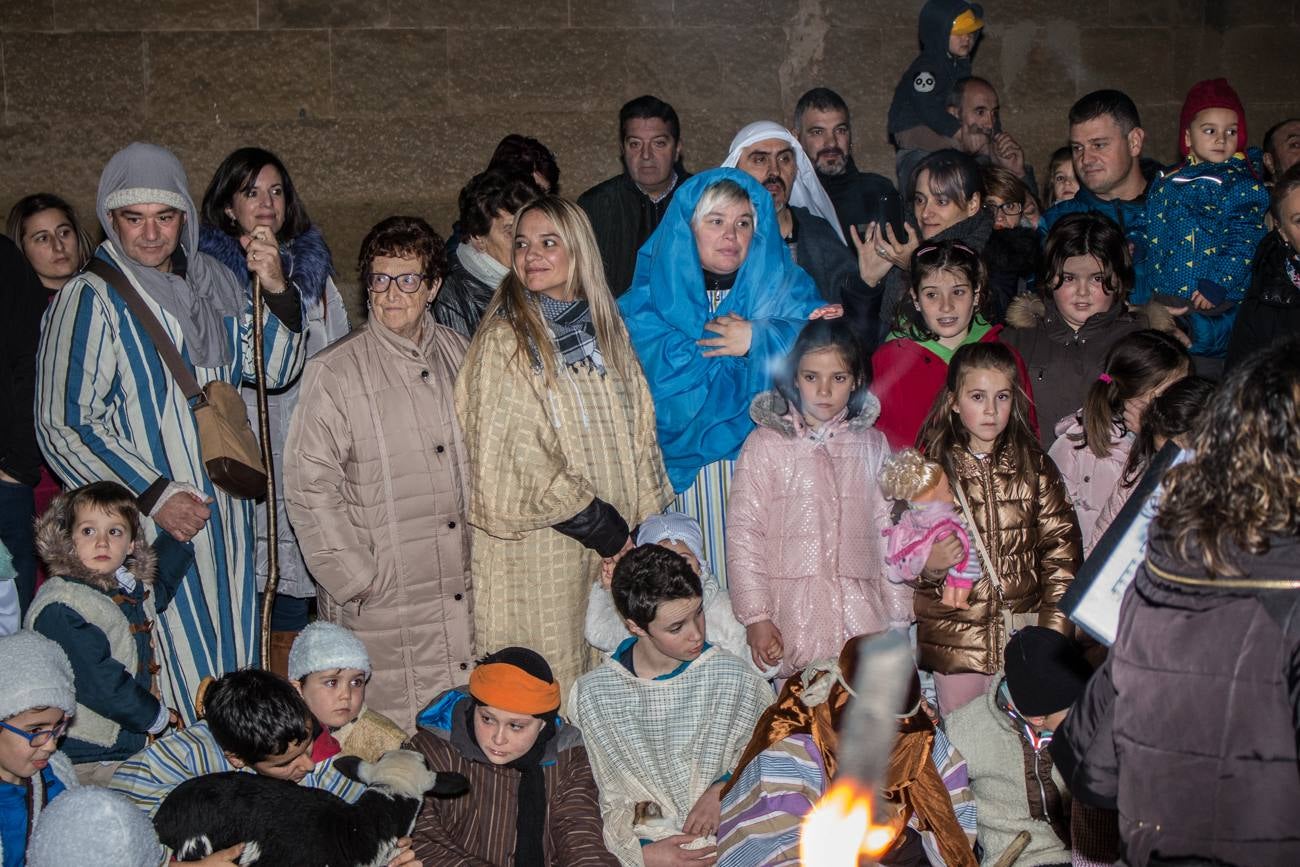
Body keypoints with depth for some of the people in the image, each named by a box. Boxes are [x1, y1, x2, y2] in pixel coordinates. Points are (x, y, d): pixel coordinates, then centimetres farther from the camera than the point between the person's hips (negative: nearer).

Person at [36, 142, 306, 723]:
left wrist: (276, 293, -9)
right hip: (150, 522, -6)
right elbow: (61, 425, -11)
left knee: (231, 654, 14)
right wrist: (152, 495, -16)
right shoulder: (90, 300, -10)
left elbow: (273, 369, 8)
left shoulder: (214, 282, 7)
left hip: (225, 515, 6)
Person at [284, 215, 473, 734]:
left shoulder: (459, 356, 9)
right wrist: (356, 582, -10)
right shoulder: (335, 372, -7)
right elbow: (308, 488, -7)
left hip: (470, 595, 5)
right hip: (384, 610, -5)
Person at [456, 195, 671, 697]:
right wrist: (598, 525, -13)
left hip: (616, 541, 5)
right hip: (538, 542, -5)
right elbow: (518, 457, -13)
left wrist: (646, 523, 2)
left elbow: (639, 431, 13)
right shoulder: (505, 339, -6)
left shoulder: (604, 328, 12)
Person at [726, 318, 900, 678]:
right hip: (793, 615, -2)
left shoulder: (871, 445, 12)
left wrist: (899, 614, 11)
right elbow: (744, 533, -2)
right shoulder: (765, 444, 2)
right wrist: (756, 616, -7)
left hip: (862, 613, 3)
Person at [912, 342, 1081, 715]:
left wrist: (1055, 628, -5)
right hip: (954, 639, -1)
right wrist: (928, 565, -20)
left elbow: (1062, 549, 2)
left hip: (1025, 635, 1)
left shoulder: (1035, 467, 4)